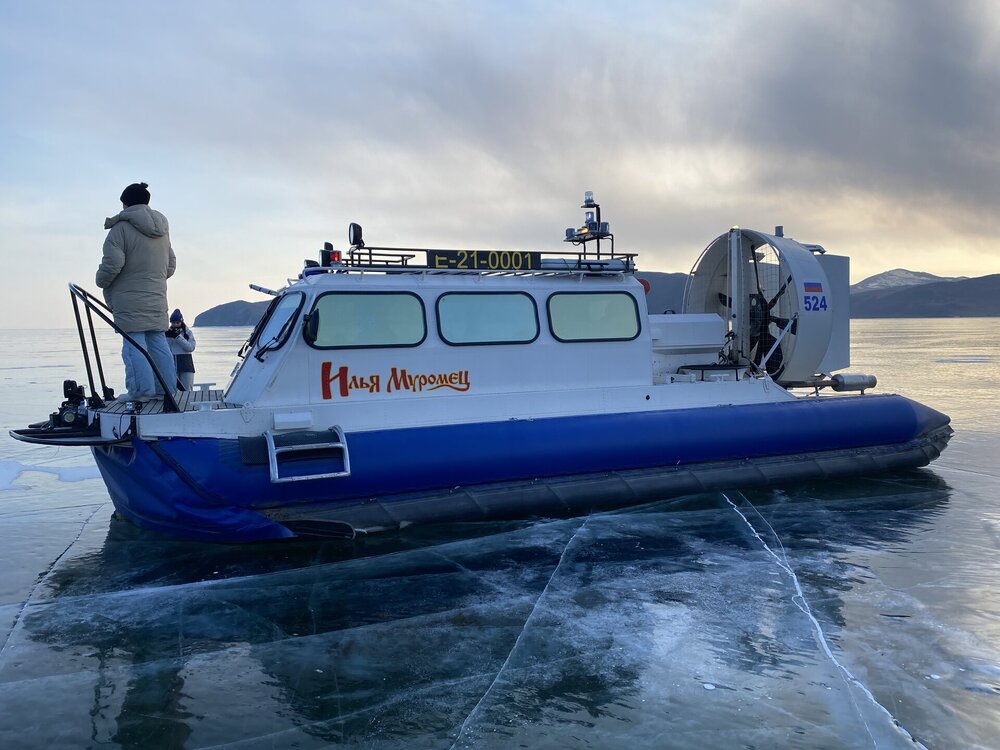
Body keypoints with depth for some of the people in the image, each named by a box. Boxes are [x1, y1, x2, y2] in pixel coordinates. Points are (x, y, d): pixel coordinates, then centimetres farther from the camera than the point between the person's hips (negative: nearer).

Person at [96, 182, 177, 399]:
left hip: (130, 299, -7)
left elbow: (112, 265, -16)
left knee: (133, 343, -4)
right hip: (157, 298, 7)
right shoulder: (162, 230, 15)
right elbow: (171, 265, 19)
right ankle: (167, 386, 10)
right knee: (157, 342, 10)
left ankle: (141, 388, -7)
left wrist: (101, 281, 2)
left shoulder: (121, 228, -10)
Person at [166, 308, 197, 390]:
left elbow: (191, 347, -10)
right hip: (171, 363, 2)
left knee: (187, 390, -3)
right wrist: (168, 337, -11)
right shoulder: (168, 332, 9)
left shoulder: (188, 332, 3)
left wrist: (178, 337, -15)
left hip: (186, 364, -2)